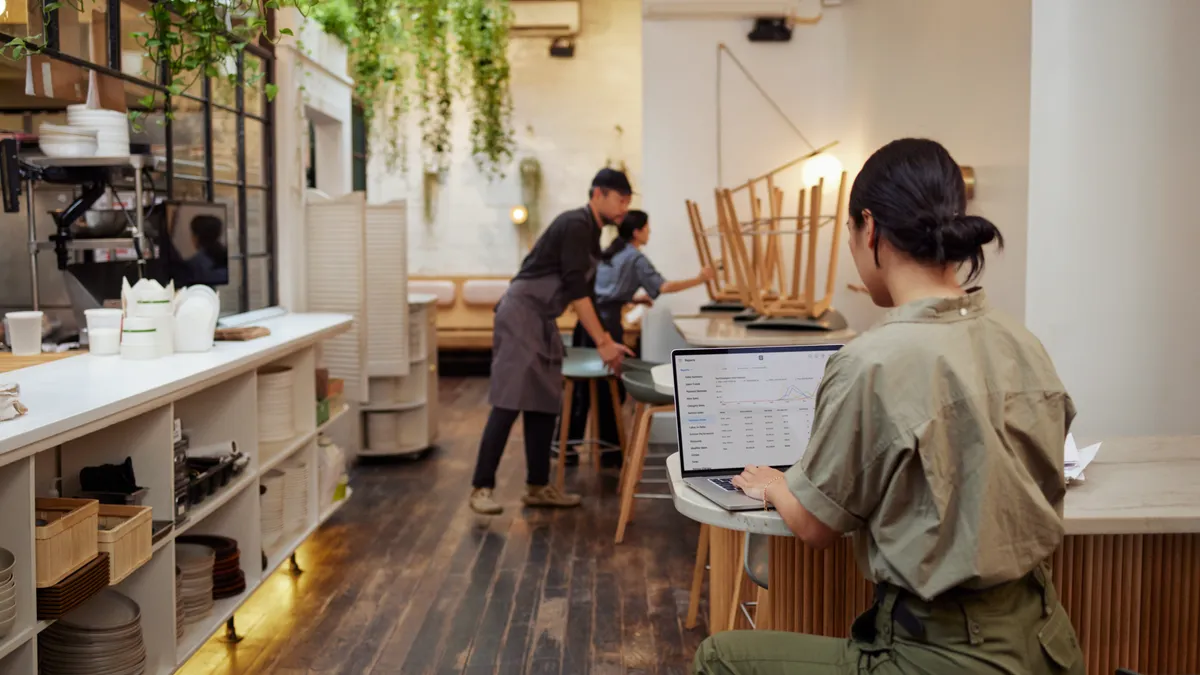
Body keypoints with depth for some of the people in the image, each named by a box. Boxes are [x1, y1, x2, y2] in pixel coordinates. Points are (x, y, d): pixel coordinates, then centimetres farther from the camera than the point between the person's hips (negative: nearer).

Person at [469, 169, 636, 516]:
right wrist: (603, 342, -17)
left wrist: (606, 340, 16)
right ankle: (482, 487, -6)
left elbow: (582, 293, 20)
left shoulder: (590, 234, 15)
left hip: (542, 321, 10)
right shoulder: (576, 225, -15)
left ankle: (538, 486, 14)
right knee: (509, 403, -11)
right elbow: (575, 290, -19)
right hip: (521, 314, -10)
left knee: (544, 404, 8)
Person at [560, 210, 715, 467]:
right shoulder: (636, 257, -2)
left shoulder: (608, 253, 21)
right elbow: (663, 287, -11)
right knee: (612, 385, 3)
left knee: (581, 383, 10)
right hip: (607, 322, -7)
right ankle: (610, 449, 10)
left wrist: (634, 298, 27)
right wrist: (699, 280, -5)